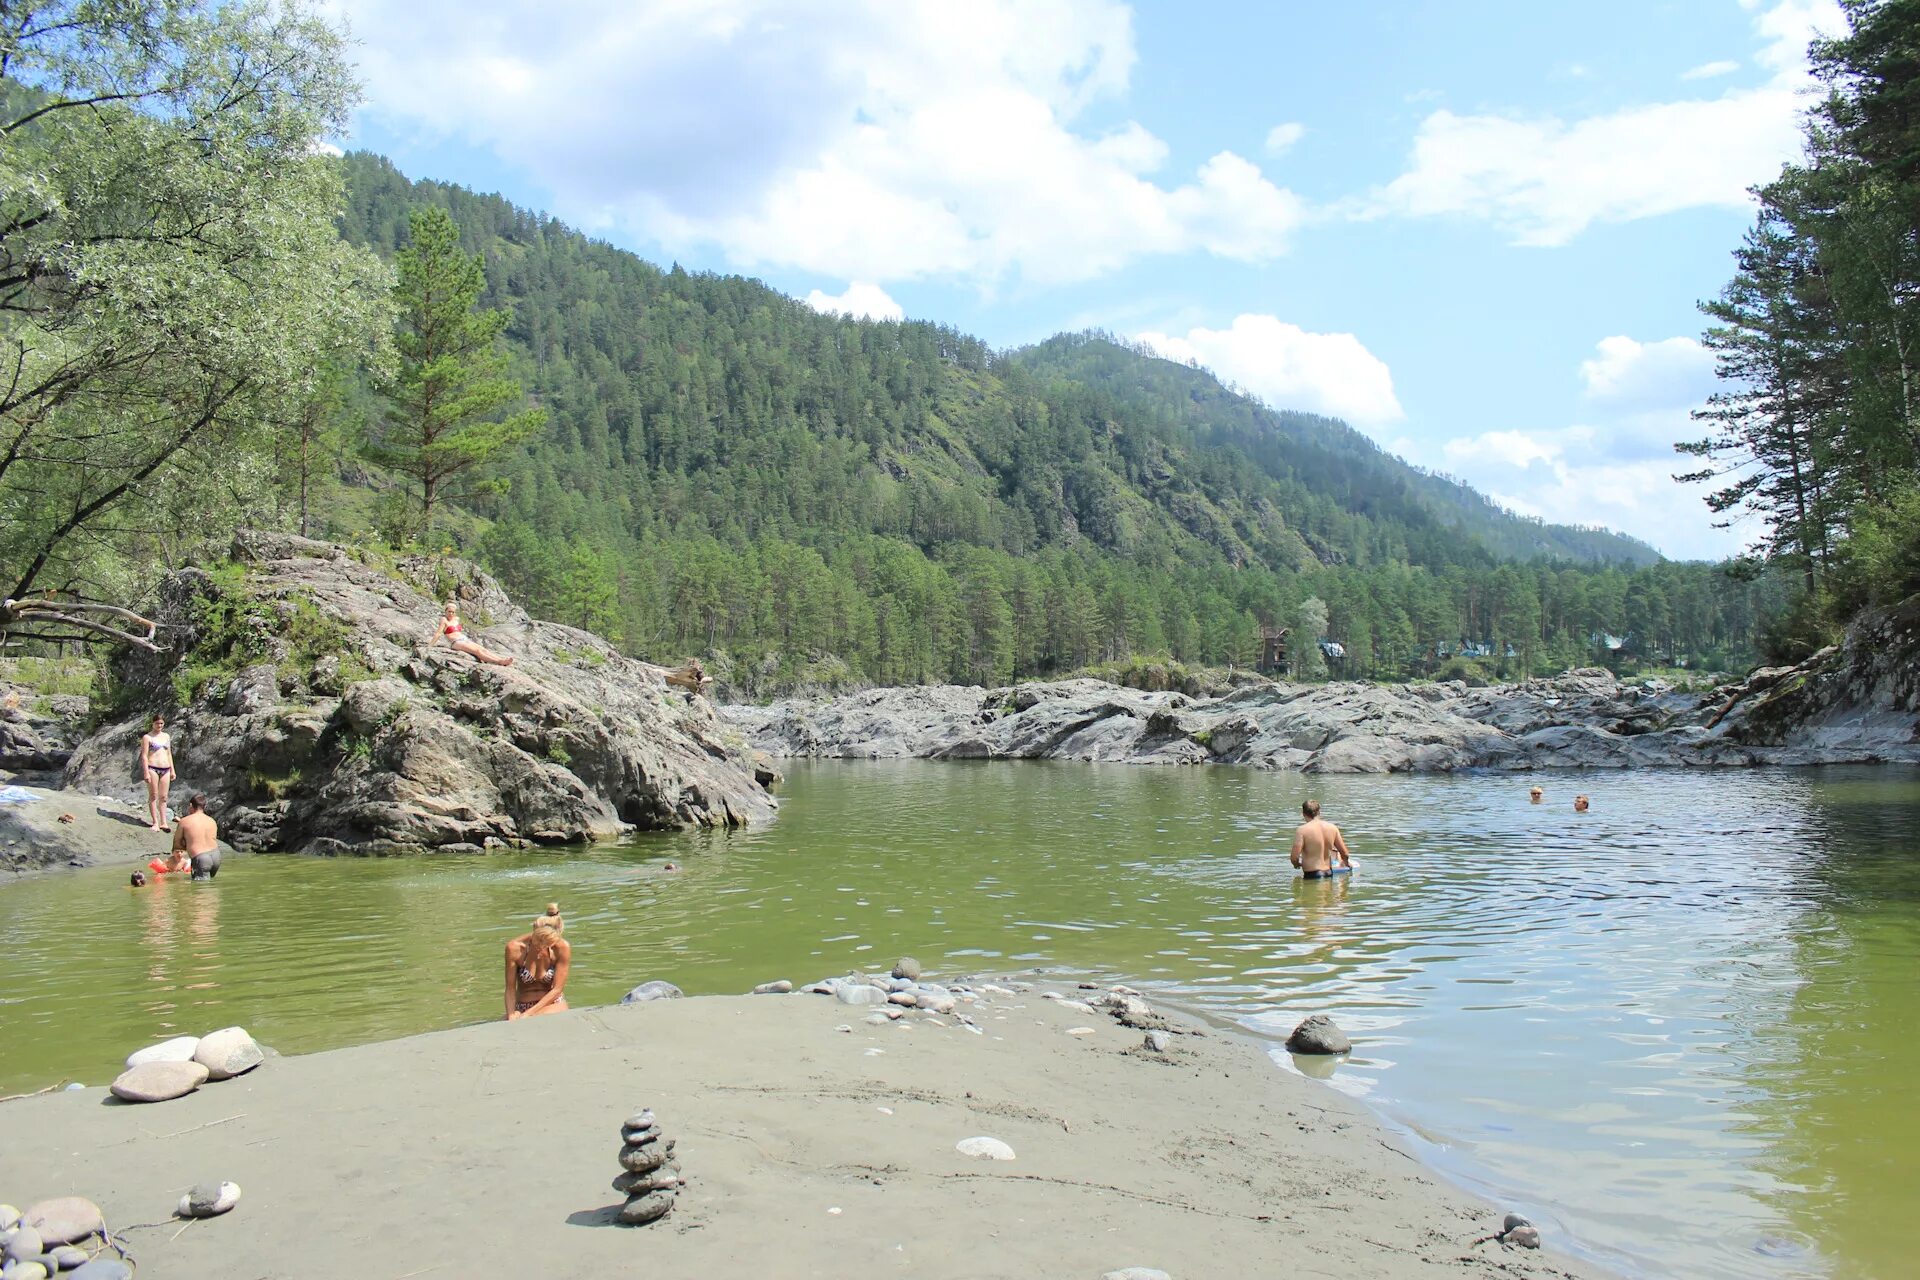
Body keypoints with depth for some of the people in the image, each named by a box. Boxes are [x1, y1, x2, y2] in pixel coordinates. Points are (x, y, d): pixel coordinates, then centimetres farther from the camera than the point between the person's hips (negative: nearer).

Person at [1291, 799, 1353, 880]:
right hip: (1329, 873, 6)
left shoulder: (1301, 830, -11)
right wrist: (1346, 863, 34)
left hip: (1311, 876, -6)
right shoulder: (1332, 828, 4)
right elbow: (1345, 854, 10)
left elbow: (1294, 858, -16)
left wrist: (1297, 864, 9)